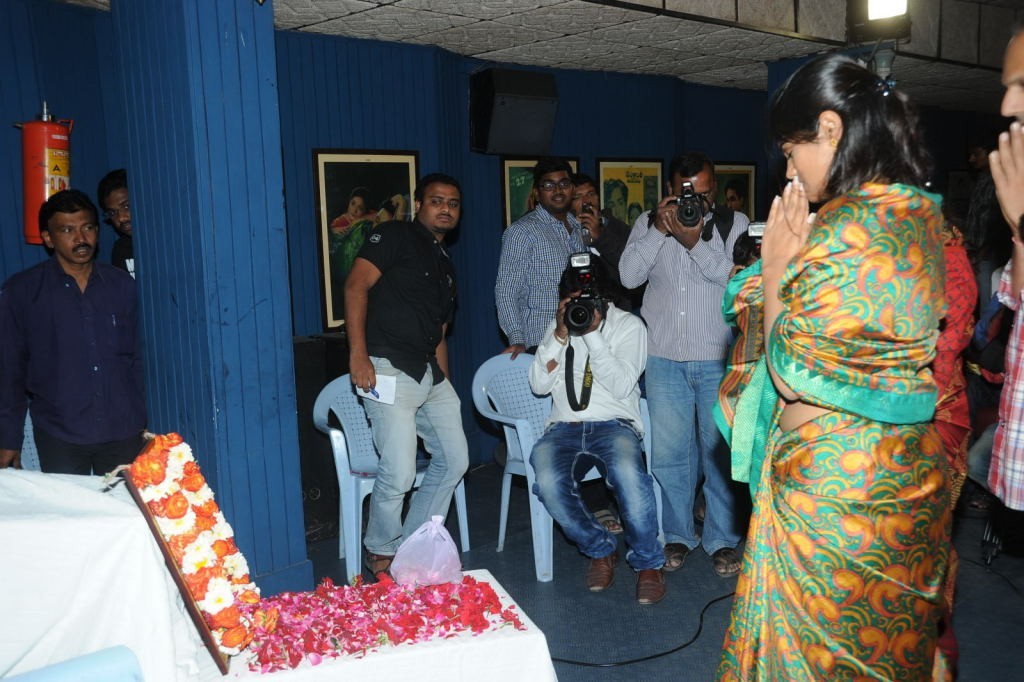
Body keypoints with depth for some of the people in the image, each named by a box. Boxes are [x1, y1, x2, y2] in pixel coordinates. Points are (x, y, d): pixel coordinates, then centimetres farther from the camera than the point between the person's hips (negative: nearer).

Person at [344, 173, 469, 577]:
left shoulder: (444, 265, 24)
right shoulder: (395, 236, 0)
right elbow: (356, 286, -13)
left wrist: (445, 386, 18)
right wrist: (358, 355, -22)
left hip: (431, 375, 9)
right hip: (390, 369, -9)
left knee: (454, 460, 10)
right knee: (399, 474, -12)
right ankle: (381, 551, 13)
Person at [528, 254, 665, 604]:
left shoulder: (629, 325, 5)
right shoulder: (556, 326, 17)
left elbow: (622, 385, -8)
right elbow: (539, 385, 7)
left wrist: (592, 335, -13)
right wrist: (561, 335, -4)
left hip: (614, 424, -2)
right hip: (564, 427, 3)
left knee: (628, 473, -37)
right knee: (548, 482, -31)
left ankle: (648, 562, -12)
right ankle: (600, 550, -4)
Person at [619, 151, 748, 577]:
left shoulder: (735, 224, 2)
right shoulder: (648, 224, 8)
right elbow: (629, 276, -5)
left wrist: (694, 241, -17)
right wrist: (660, 229, -12)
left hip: (718, 359, -1)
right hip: (664, 357, 2)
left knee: (720, 450, 4)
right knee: (668, 451, 7)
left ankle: (722, 539, 18)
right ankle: (677, 535, 22)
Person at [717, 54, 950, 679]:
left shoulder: (847, 228, -22)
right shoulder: (926, 216, 5)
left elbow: (792, 371, -18)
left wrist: (777, 266, -8)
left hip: (835, 487, -8)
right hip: (909, 478, 9)